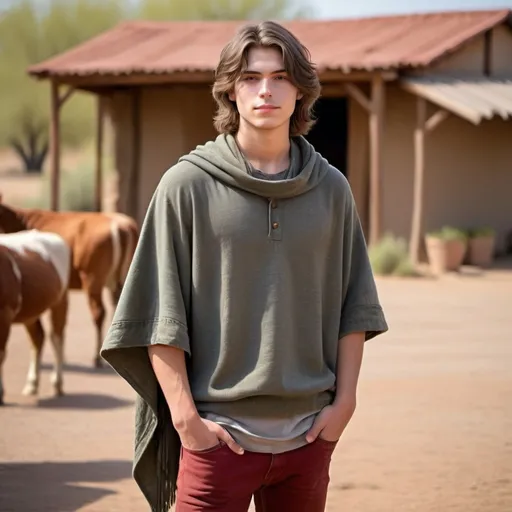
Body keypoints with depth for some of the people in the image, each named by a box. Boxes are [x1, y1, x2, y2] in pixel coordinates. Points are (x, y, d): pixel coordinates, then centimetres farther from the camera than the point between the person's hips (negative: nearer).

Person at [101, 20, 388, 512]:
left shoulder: (331, 189, 7)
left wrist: (344, 400, 3)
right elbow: (159, 314, -4)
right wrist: (185, 415, -10)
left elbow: (352, 306, 11)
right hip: (218, 434, -3)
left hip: (308, 433, 3)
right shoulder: (188, 185, -3)